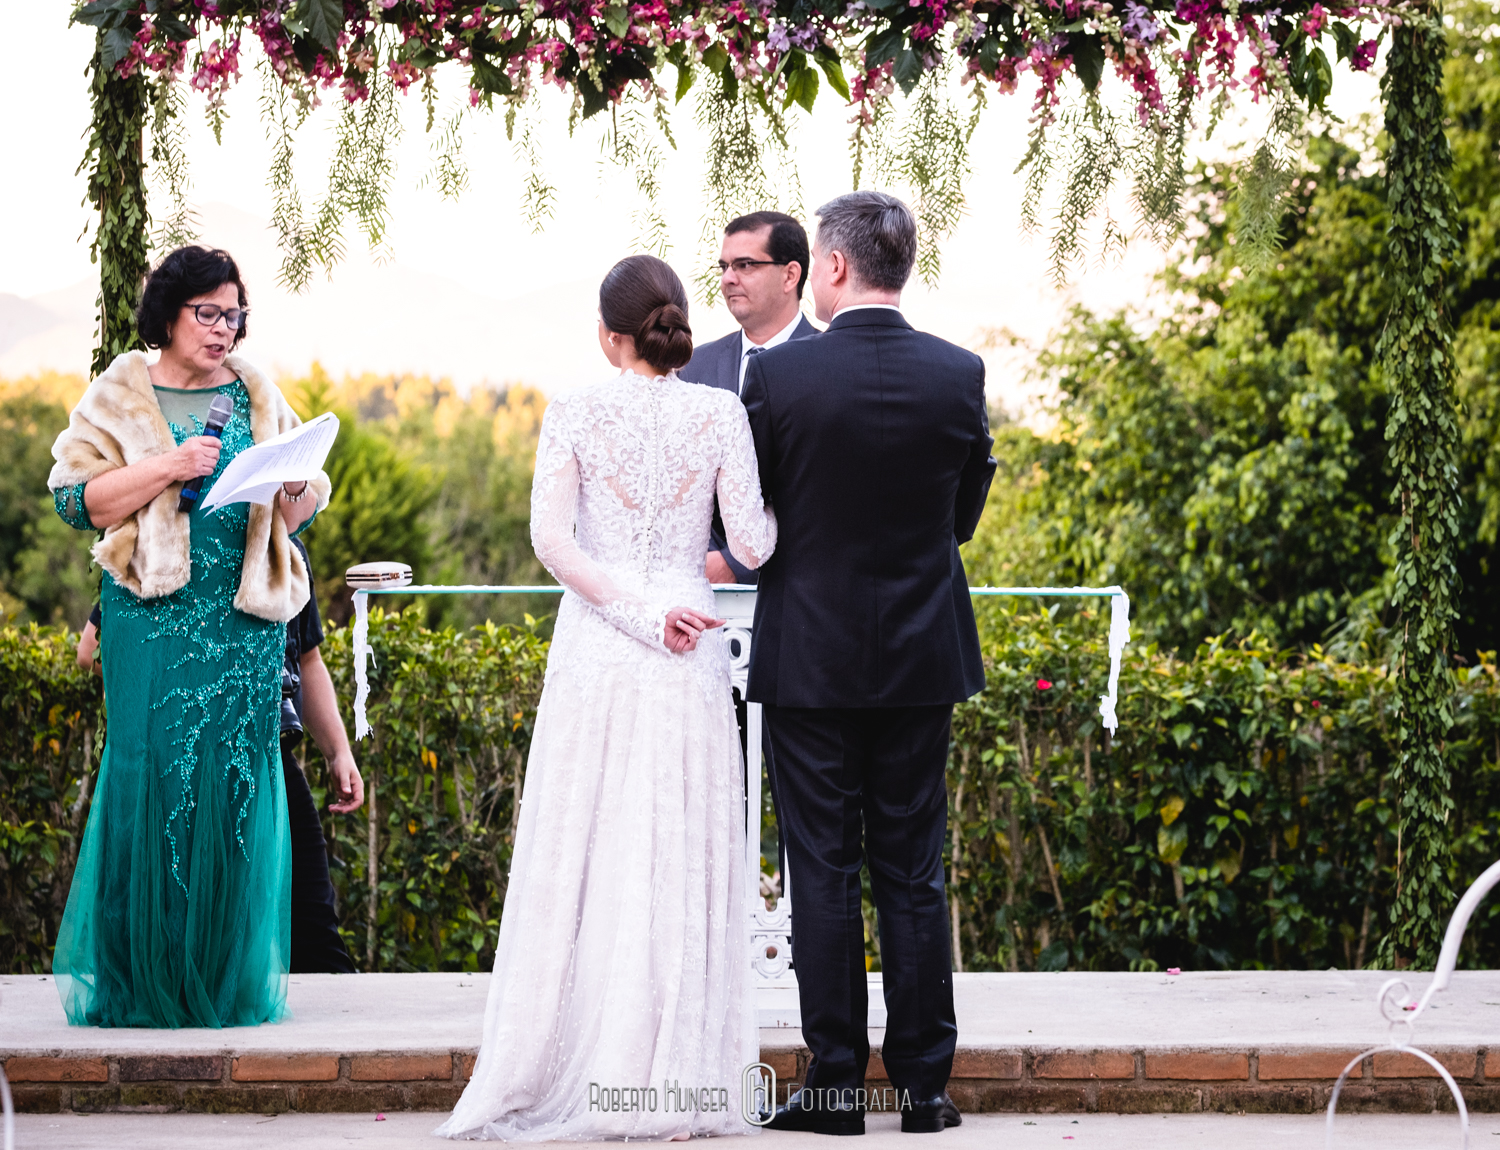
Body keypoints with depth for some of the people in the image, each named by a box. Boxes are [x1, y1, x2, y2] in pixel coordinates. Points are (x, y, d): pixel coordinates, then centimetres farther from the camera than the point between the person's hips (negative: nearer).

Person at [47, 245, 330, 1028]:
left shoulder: (259, 399, 16)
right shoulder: (120, 398, 6)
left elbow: (300, 513, 17)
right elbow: (76, 499, -3)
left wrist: (294, 483, -6)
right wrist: (167, 467, -13)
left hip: (247, 616, 3)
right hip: (154, 618, -3)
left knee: (239, 775, -1)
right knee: (154, 771, -9)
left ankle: (230, 978, 6)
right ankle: (143, 982, -1)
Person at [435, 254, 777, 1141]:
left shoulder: (574, 413, 0)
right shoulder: (720, 414, -1)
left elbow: (553, 539, -9)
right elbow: (752, 545, -4)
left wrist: (637, 610, -7)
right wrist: (783, 506, 17)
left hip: (594, 651, 0)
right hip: (689, 665, 0)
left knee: (580, 853, 6)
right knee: (678, 859, 4)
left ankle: (566, 1073, 9)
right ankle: (669, 1081, 5)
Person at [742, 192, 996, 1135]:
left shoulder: (779, 375, -12)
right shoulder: (959, 374, -4)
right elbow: (967, 511, 7)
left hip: (810, 657, -2)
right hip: (921, 657, 3)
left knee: (823, 872, 4)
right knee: (914, 872, 9)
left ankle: (835, 1085, 6)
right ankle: (925, 1084, 11)